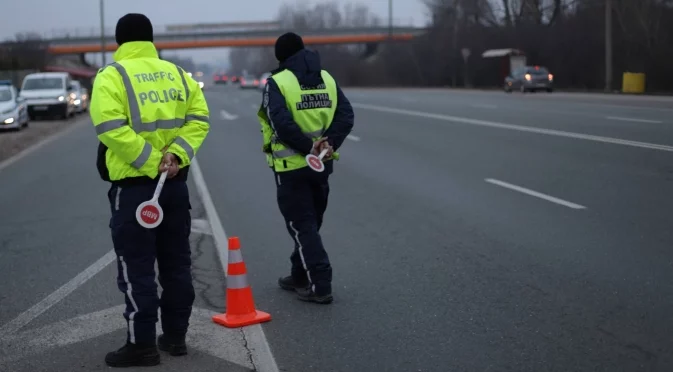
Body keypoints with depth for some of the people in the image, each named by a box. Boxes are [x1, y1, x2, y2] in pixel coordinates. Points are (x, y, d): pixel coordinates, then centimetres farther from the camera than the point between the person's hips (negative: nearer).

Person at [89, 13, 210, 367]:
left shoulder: (111, 76, -7)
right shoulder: (177, 73, 9)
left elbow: (111, 127, -20)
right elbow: (198, 118, 1)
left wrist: (151, 161, -17)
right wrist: (176, 154, -8)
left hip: (133, 185, -5)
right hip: (175, 183, 5)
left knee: (136, 268, 1)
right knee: (176, 262, 14)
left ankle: (142, 344, 3)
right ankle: (175, 335, 21)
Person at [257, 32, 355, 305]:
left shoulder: (277, 82, -10)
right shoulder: (326, 78, 7)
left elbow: (281, 123, -23)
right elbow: (346, 116, -1)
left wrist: (308, 148, -18)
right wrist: (329, 145, -10)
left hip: (291, 166, -6)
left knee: (302, 225, 2)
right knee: (310, 222, 19)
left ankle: (319, 285, -3)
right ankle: (300, 276, 32)